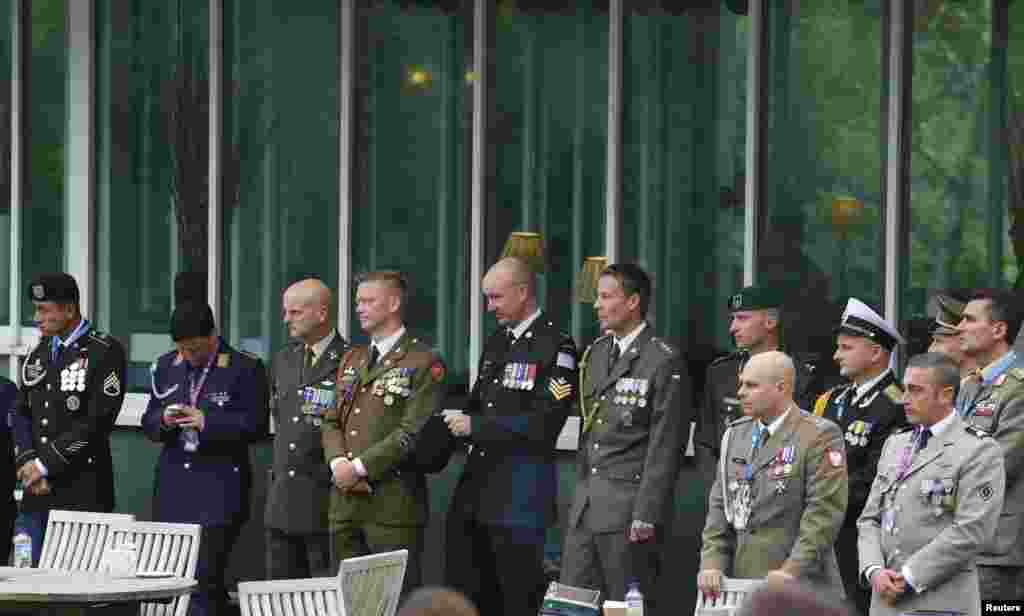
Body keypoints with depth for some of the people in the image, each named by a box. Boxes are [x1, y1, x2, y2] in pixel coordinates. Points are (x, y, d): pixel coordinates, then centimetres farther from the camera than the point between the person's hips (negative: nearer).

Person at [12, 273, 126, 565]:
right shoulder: (39, 354, 16)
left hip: (82, 494, -7)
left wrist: (45, 464, -12)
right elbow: (21, 415, 14)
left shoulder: (105, 352, -7)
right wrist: (27, 463, -4)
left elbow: (97, 420, -13)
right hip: (37, 493, 7)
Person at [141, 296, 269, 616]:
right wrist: (163, 420, -7)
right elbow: (148, 423, 16)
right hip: (173, 488, 6)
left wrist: (206, 421, -19)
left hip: (220, 489, -6)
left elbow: (255, 426, -9)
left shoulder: (246, 368, -4)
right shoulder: (166, 366, 13)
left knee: (204, 577, -13)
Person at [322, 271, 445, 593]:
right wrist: (339, 463, -3)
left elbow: (413, 431, -13)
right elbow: (332, 422, 17)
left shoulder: (423, 363, -5)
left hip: (393, 505, -7)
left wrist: (361, 467, -15)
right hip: (345, 503, 7)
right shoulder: (352, 359, 20)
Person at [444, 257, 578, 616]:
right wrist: (457, 420, 3)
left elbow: (543, 424, -18)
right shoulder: (495, 344, 16)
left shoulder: (556, 348, -10)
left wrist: (475, 426, -15)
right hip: (476, 485, 8)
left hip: (520, 493, -8)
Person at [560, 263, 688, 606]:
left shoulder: (664, 363, -11)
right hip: (586, 502, 8)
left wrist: (647, 516, -16)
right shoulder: (596, 353, 15)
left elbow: (664, 449, -13)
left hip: (629, 505, -8)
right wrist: (580, 491, 15)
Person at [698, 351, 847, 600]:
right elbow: (720, 507, 15)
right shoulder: (735, 435, 16)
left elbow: (824, 512, -13)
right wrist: (712, 563, 2)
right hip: (741, 584, 6)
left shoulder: (820, 436, -6)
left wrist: (792, 570, -19)